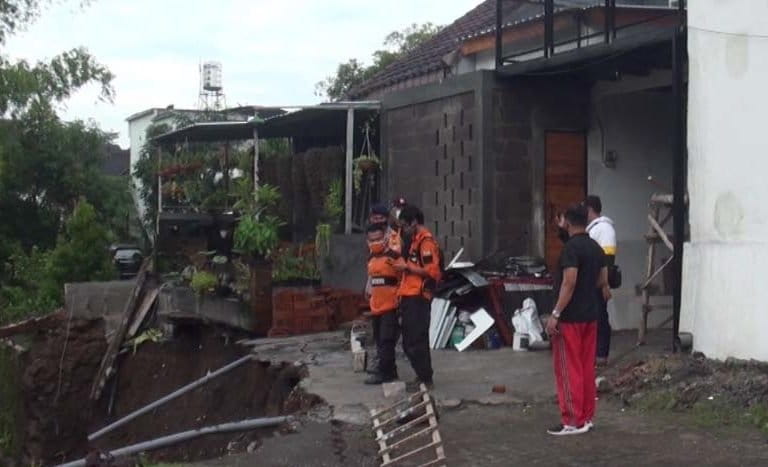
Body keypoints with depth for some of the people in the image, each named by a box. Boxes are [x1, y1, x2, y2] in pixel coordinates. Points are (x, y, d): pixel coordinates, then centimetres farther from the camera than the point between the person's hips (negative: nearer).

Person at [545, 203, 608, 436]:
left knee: (568, 369, -3)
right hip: (591, 314, 8)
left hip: (570, 317, -8)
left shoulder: (571, 248, -16)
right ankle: (587, 418, 17)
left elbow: (569, 282, -22)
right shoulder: (596, 248, 9)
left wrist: (555, 314, -20)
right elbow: (603, 279, 16)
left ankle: (573, 421, -2)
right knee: (587, 367, 12)